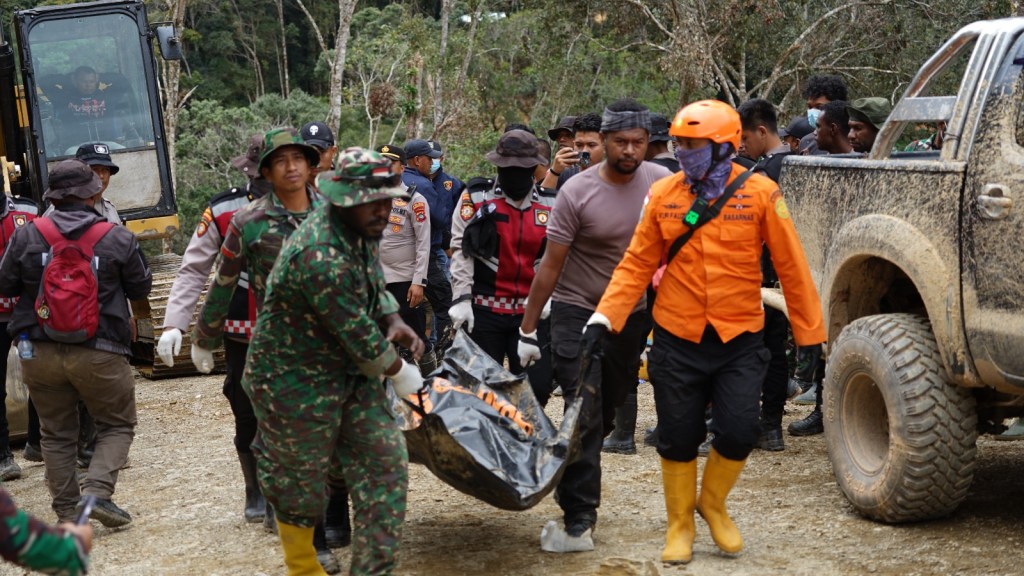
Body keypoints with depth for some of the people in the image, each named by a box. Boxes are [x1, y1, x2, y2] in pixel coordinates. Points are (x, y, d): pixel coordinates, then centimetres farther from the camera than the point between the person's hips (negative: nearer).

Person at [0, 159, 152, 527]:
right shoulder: (118, 239, -6)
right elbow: (141, 290, 4)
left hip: (40, 353, 3)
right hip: (98, 354, -2)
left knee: (56, 433, 15)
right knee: (117, 425, 12)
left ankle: (67, 512, 14)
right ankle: (97, 490, -7)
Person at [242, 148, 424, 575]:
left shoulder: (358, 229, -2)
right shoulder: (321, 256, -31)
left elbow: (374, 288, 16)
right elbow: (357, 334, -25)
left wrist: (394, 323, -4)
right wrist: (399, 372, -8)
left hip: (352, 374, 8)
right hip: (297, 386, -8)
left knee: (386, 467, 3)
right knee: (301, 487, 11)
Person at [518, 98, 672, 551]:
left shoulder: (661, 183, -7)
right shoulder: (578, 192, -17)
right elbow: (550, 264, -12)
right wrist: (527, 330, -10)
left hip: (632, 312, 4)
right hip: (577, 311, -4)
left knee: (608, 410, 14)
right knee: (584, 414, -10)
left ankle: (576, 483, 35)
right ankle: (578, 522, -7)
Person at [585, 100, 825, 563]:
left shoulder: (759, 193, -6)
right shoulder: (664, 194, -1)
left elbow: (790, 265, -3)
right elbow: (638, 264, 1)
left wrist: (809, 331, 0)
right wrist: (605, 316, -8)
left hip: (739, 340, -1)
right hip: (677, 339, 1)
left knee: (739, 432, -4)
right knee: (678, 438, 7)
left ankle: (712, 504, 25)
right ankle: (679, 525, 27)